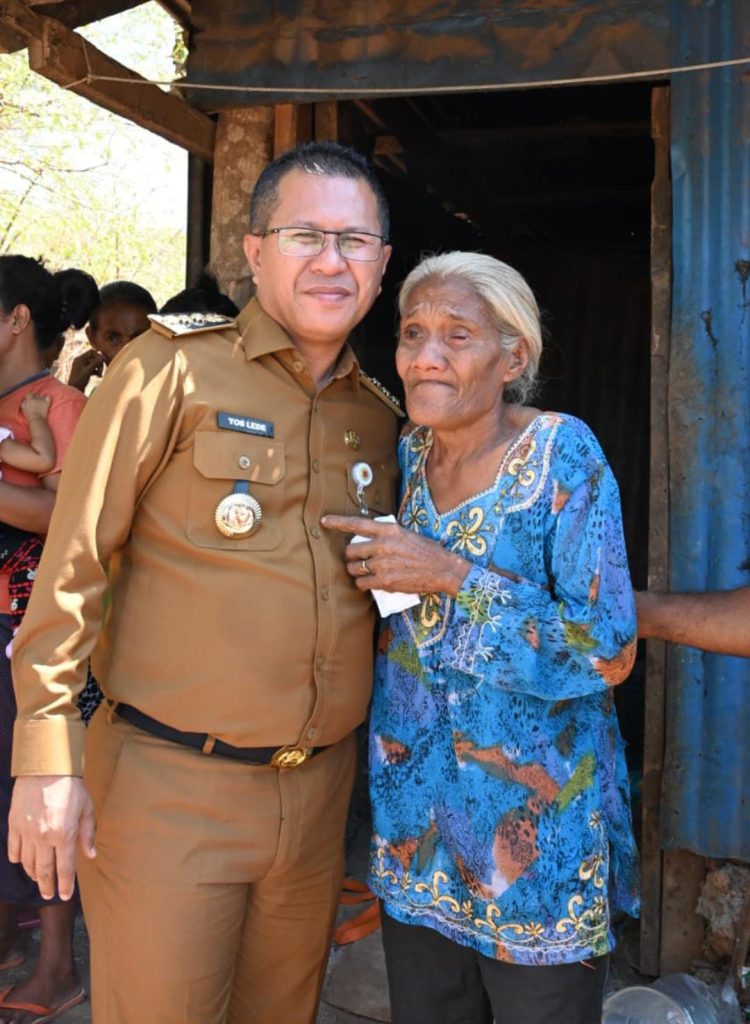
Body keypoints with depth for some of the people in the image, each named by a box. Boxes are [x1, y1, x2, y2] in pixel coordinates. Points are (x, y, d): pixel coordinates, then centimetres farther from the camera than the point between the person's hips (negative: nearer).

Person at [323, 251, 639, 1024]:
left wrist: (452, 576, -23)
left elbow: (610, 650, -19)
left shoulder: (562, 453, -15)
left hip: (537, 818, -4)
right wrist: (372, 571, -4)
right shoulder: (403, 450, 1)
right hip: (414, 808, 5)